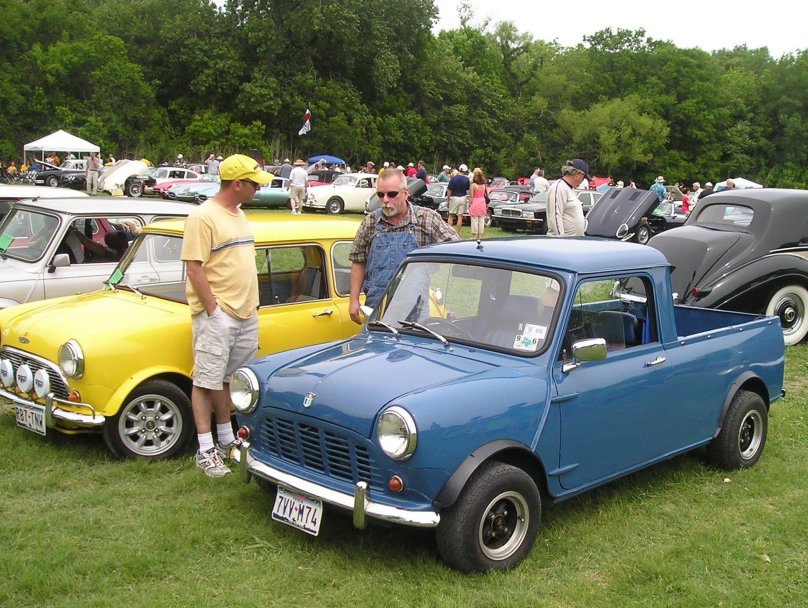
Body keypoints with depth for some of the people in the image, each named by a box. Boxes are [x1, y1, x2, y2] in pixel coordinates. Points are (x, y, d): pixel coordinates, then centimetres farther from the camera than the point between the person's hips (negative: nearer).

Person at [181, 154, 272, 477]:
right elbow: (194, 269, -16)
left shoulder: (239, 214, 14)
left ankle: (226, 439, 27)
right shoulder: (203, 217, -12)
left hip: (246, 315, 8)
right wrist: (213, 310, -17)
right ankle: (205, 450, 6)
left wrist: (250, 305, 16)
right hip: (216, 315, -8)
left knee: (231, 378, 16)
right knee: (207, 381, 0)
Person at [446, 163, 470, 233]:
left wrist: (448, 199, 0)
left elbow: (449, 190, -9)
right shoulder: (466, 179, -4)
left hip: (454, 198, -2)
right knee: (460, 216, 5)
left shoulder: (453, 178, -10)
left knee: (451, 216, 8)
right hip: (463, 198, 2)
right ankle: (457, 233, 5)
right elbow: (468, 189, 8)